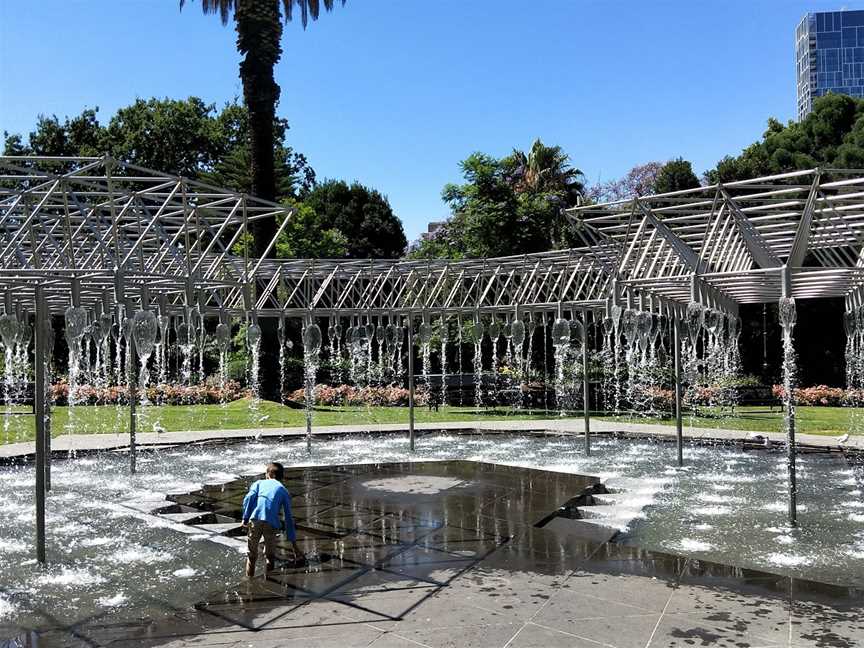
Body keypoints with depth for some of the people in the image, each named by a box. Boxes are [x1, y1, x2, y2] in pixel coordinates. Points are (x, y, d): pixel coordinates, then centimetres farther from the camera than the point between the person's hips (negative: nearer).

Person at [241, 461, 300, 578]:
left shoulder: (258, 483, 25)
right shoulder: (284, 491, 24)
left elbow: (249, 498, 3)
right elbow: (289, 518, 22)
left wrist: (245, 518, 0)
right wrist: (294, 543, 25)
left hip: (255, 520, 0)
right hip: (271, 523, 0)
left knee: (251, 555, 15)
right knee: (270, 556, 17)